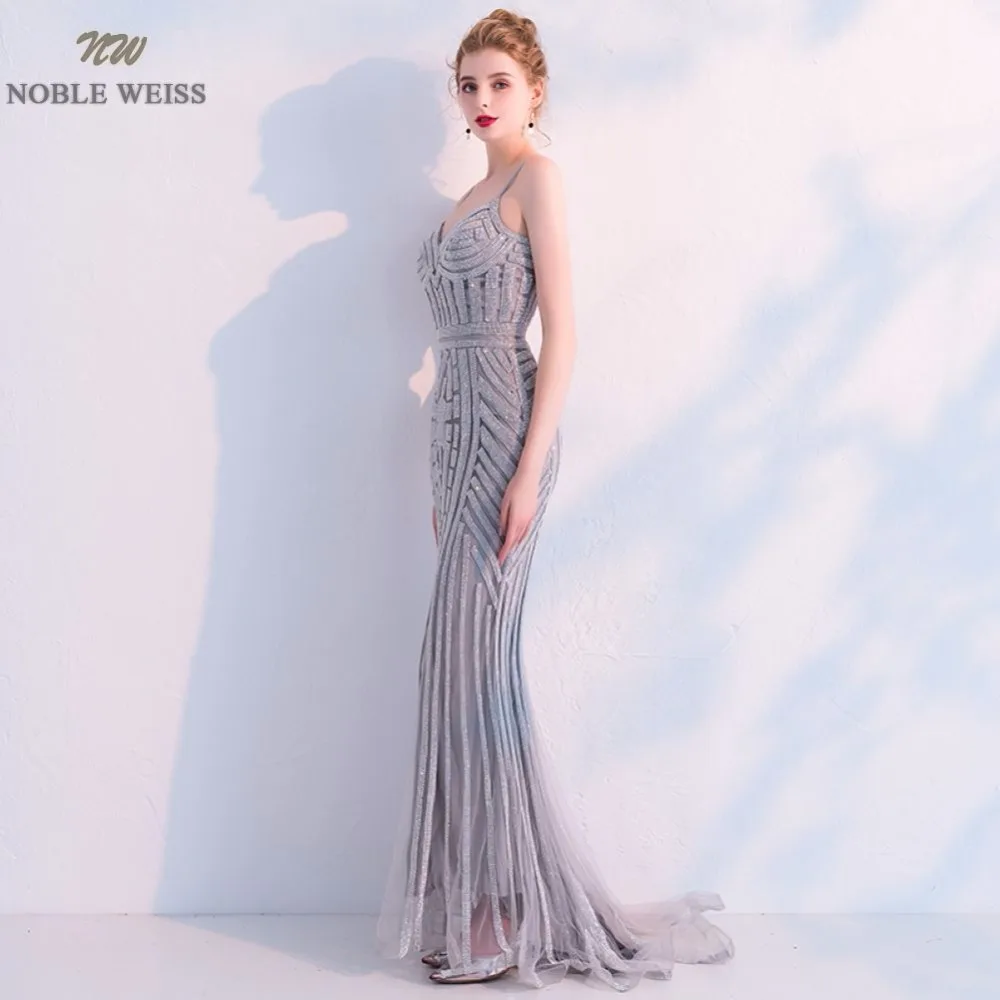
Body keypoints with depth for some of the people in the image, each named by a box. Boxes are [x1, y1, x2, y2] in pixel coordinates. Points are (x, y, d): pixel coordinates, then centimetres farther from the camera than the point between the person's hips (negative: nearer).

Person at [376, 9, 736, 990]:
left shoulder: (537, 177, -3)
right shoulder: (473, 197, 21)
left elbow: (560, 332, -11)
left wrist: (528, 471, -18)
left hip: (506, 430, -8)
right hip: (458, 431, 8)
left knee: (474, 652, -9)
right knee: (463, 658, 7)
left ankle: (508, 911, 0)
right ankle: (478, 900, 14)